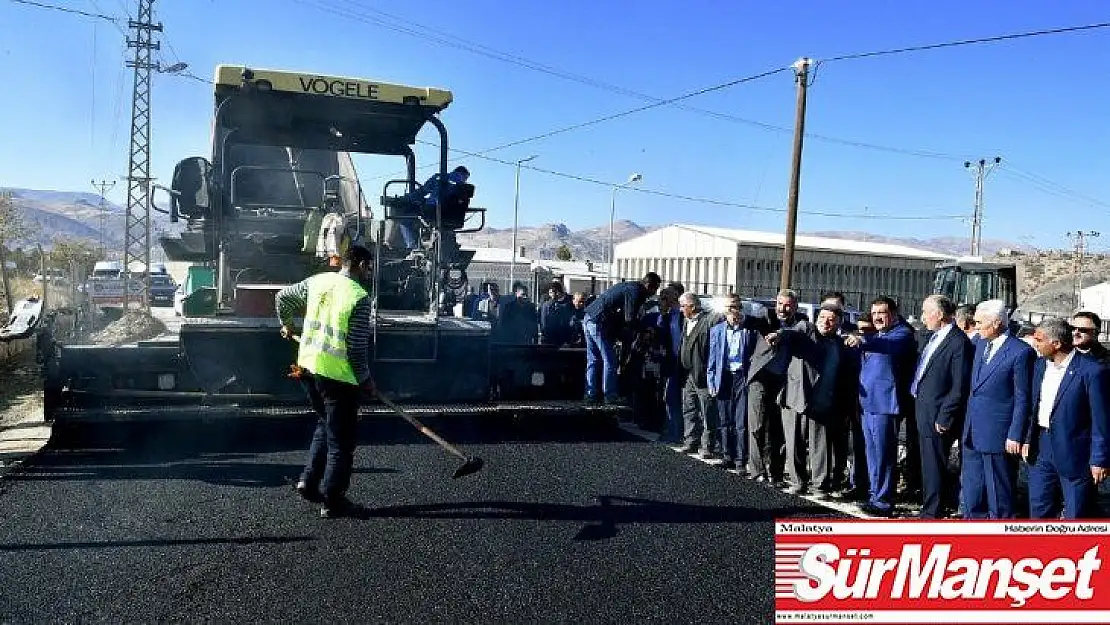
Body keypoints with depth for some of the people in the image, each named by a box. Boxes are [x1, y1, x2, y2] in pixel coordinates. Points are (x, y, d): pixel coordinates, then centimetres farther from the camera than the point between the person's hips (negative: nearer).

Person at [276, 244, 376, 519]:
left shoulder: (318, 281, 4)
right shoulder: (360, 297, -15)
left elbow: (283, 296, 19)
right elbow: (357, 348, -14)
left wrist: (286, 324, 36)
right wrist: (365, 379, 0)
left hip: (307, 365, 7)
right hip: (338, 374, -7)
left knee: (325, 425, 26)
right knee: (341, 439, 6)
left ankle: (309, 481, 23)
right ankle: (332, 500, 13)